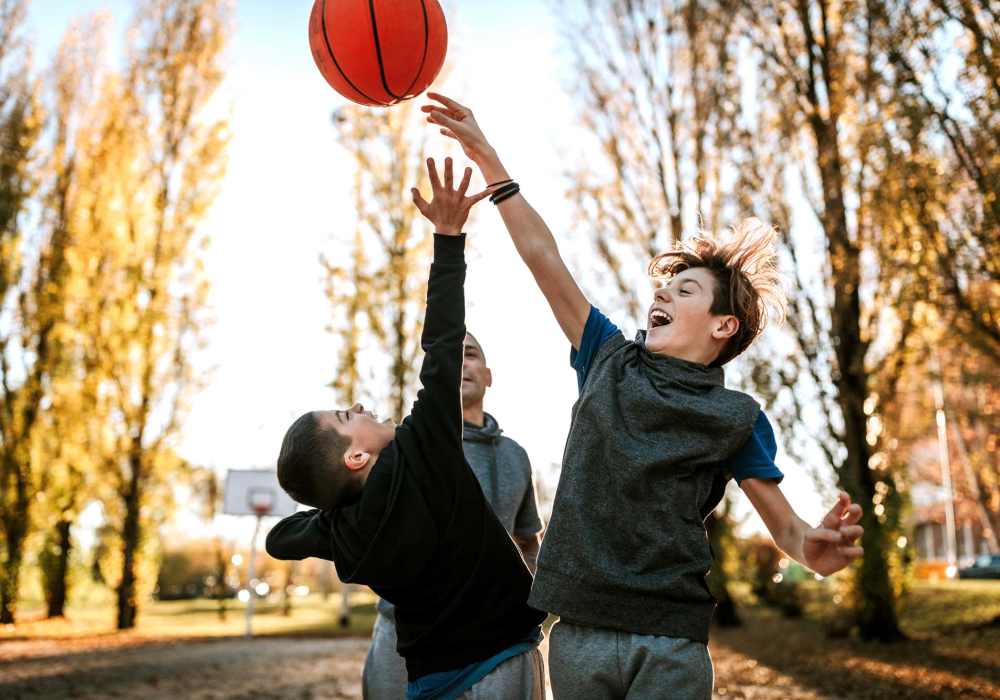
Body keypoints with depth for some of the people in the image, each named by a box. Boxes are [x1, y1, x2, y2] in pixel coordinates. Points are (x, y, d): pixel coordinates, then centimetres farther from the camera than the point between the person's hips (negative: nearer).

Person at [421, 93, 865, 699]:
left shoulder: (737, 419, 1)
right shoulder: (611, 363, 9)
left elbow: (786, 527, 2)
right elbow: (543, 258, 8)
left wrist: (819, 547, -23)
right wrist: (487, 157, 8)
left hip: (670, 642, -3)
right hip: (577, 631, 3)